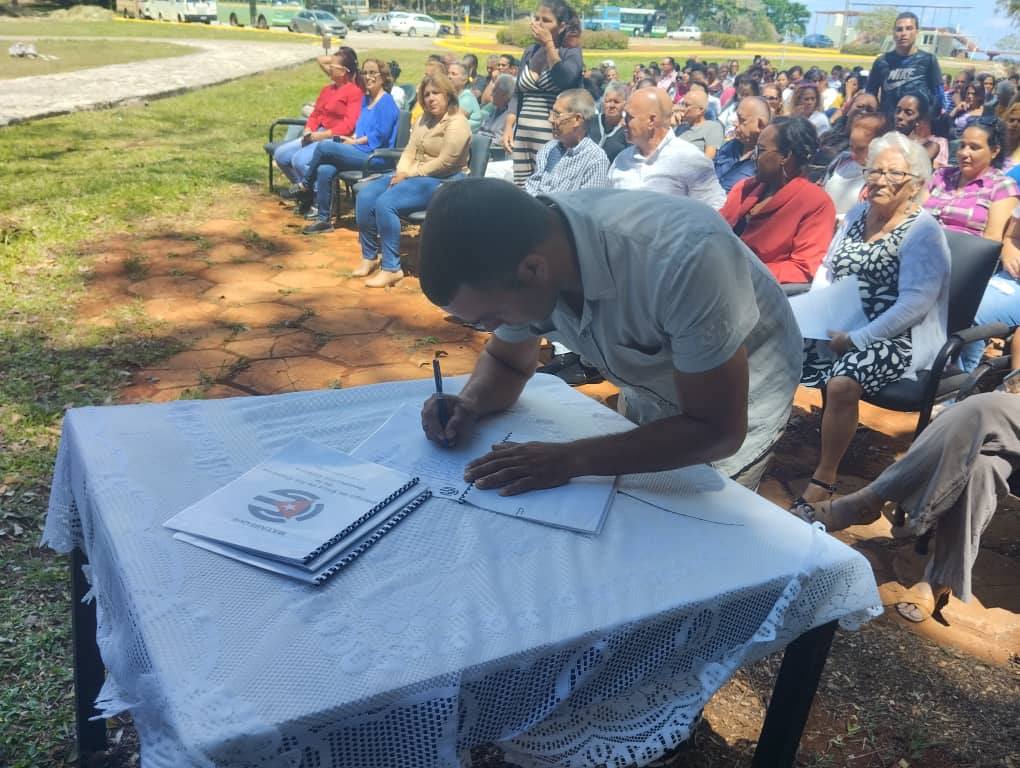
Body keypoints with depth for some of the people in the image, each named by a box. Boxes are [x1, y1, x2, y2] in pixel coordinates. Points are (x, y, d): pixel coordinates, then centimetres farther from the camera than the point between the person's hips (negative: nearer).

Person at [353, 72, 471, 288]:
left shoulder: (457, 124, -12)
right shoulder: (425, 119, 17)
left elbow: (444, 163, -20)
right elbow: (410, 149, 12)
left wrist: (410, 173, -16)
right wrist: (401, 171, -9)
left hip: (442, 181, -9)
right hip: (413, 174, 9)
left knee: (386, 203, -28)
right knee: (365, 196, -8)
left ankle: (391, 268, -21)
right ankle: (369, 257, 4)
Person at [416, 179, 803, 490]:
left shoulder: (683, 258, -44)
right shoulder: (518, 251, -23)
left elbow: (718, 430, -35)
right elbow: (508, 361, -4)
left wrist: (572, 460, -40)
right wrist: (469, 404, -26)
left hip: (736, 408, -5)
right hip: (651, 390, 5)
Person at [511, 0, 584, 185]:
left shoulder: (571, 52, 0)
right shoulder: (529, 51, 14)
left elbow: (564, 80, -21)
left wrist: (549, 44, -14)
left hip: (553, 138, -5)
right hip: (522, 135, 5)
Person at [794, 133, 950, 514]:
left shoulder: (923, 232, -10)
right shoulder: (857, 214, 12)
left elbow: (914, 305, -18)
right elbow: (826, 270, 17)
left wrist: (857, 339, -22)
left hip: (897, 339, -7)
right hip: (839, 328, 7)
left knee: (841, 383, -33)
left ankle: (824, 481, -17)